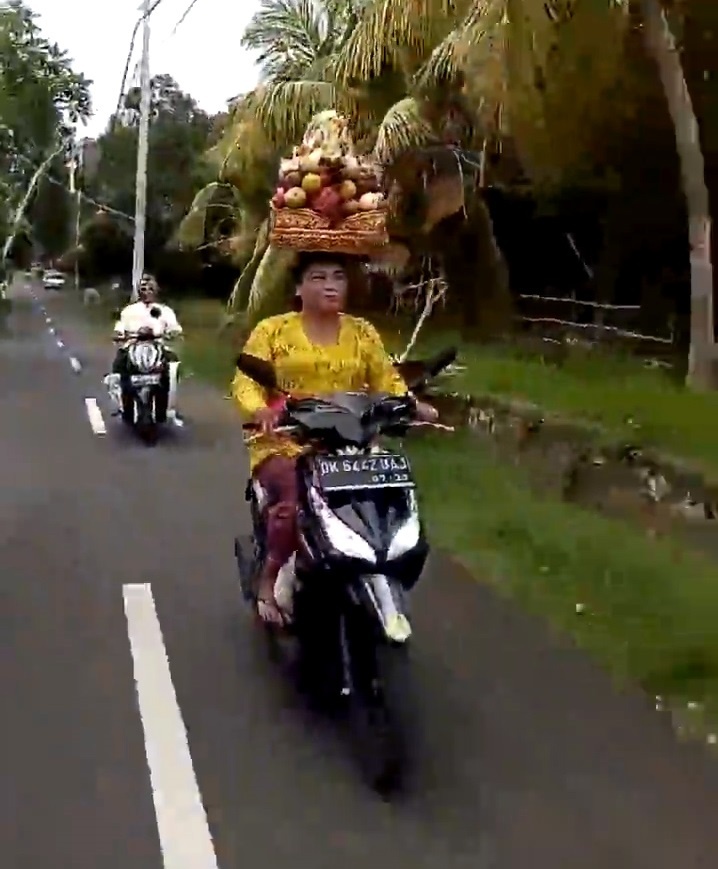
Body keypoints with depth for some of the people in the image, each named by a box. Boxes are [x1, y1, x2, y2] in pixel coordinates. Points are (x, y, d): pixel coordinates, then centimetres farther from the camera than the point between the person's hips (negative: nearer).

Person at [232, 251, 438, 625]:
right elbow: (245, 381, -5)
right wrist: (259, 409, -27)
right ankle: (270, 580, -7)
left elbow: (387, 382, 7)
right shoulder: (272, 330, 4)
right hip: (286, 443, -3)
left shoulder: (363, 333, 13)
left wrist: (412, 405, -14)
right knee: (295, 502, -32)